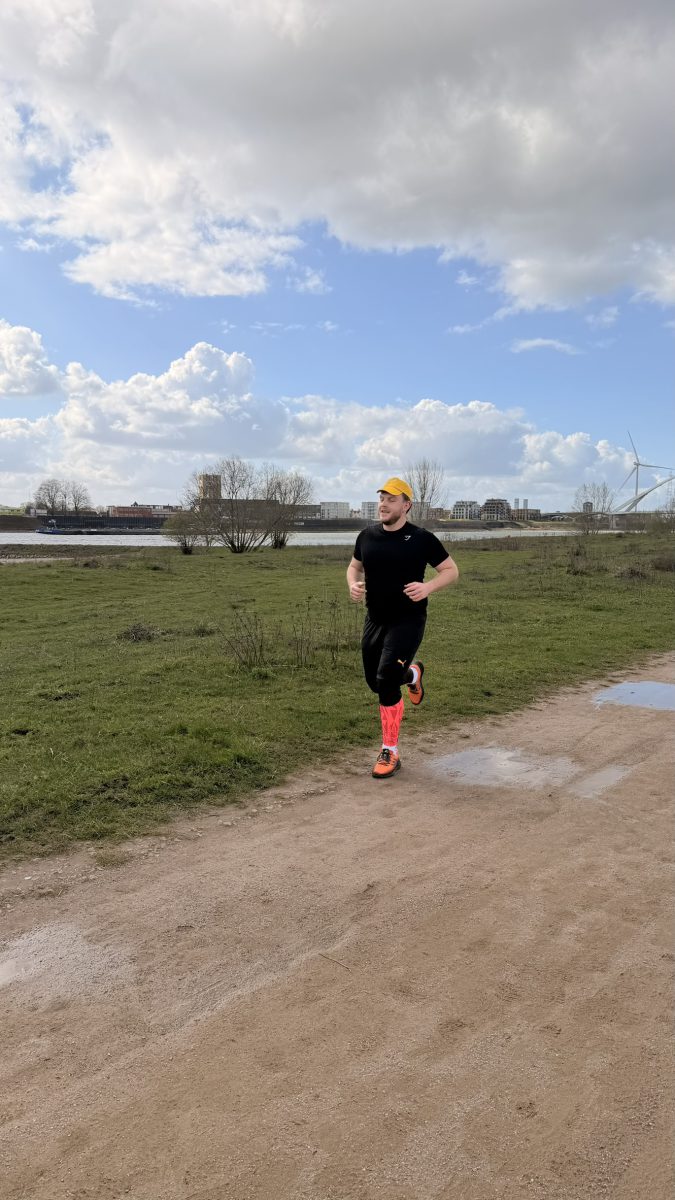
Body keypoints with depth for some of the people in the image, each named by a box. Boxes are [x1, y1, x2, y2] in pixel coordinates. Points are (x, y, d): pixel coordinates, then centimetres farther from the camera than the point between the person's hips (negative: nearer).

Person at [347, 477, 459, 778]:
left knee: (386, 681, -21)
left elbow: (451, 570, -2)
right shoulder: (367, 536, 4)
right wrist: (353, 585, -4)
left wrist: (428, 587, -21)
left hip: (408, 620, -5)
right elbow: (354, 566, 20)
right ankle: (412, 672, 42)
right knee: (375, 682, 13)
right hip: (375, 619, 6)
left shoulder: (422, 538, -9)